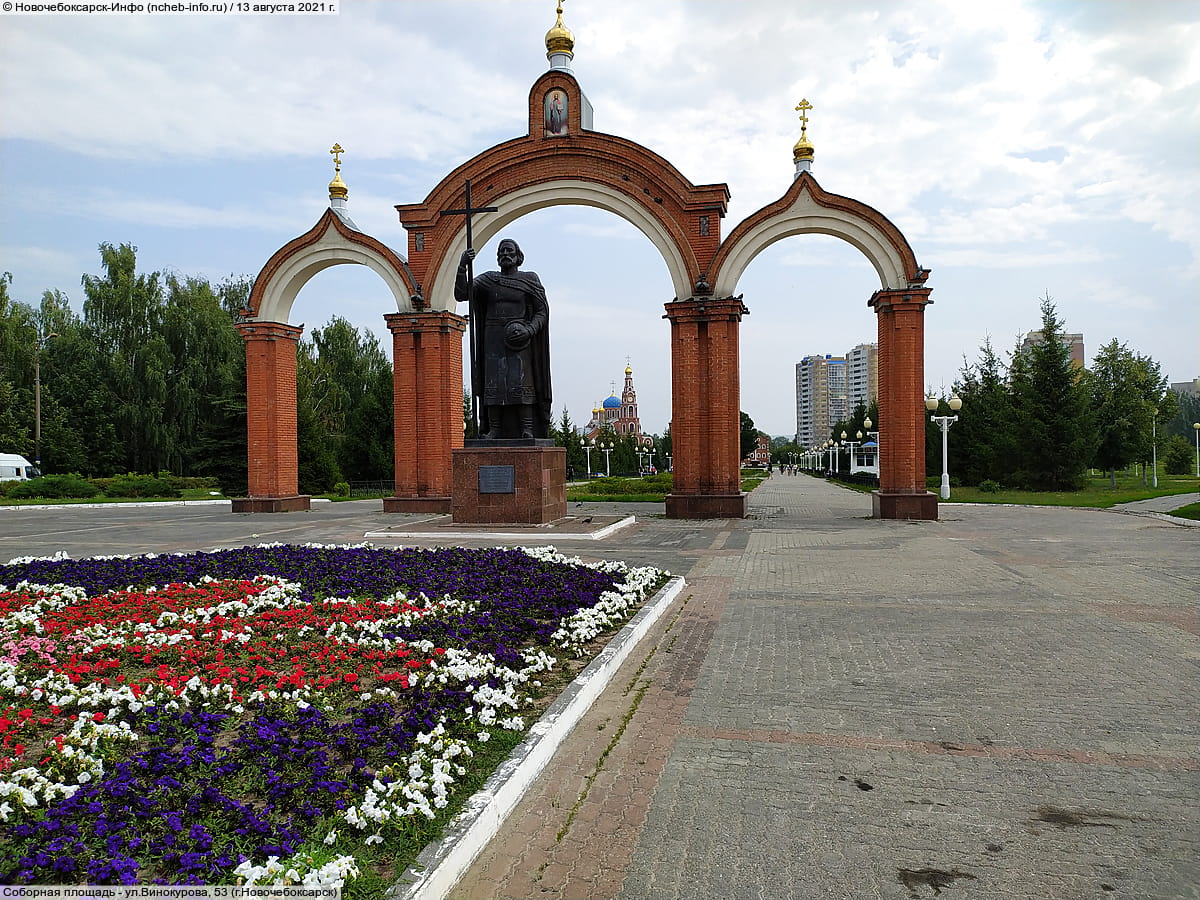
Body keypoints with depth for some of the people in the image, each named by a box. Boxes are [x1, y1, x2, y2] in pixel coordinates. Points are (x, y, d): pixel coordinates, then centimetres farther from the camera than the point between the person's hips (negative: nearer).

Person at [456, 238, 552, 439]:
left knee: (521, 383, -11)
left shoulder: (530, 279, 6)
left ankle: (527, 430, -11)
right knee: (493, 384, -5)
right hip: (494, 340, 2)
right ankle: (494, 430, -4)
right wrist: (462, 266, -12)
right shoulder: (488, 279, 12)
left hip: (518, 340, -2)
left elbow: (543, 311, 3)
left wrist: (530, 330, -15)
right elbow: (461, 294, 1)